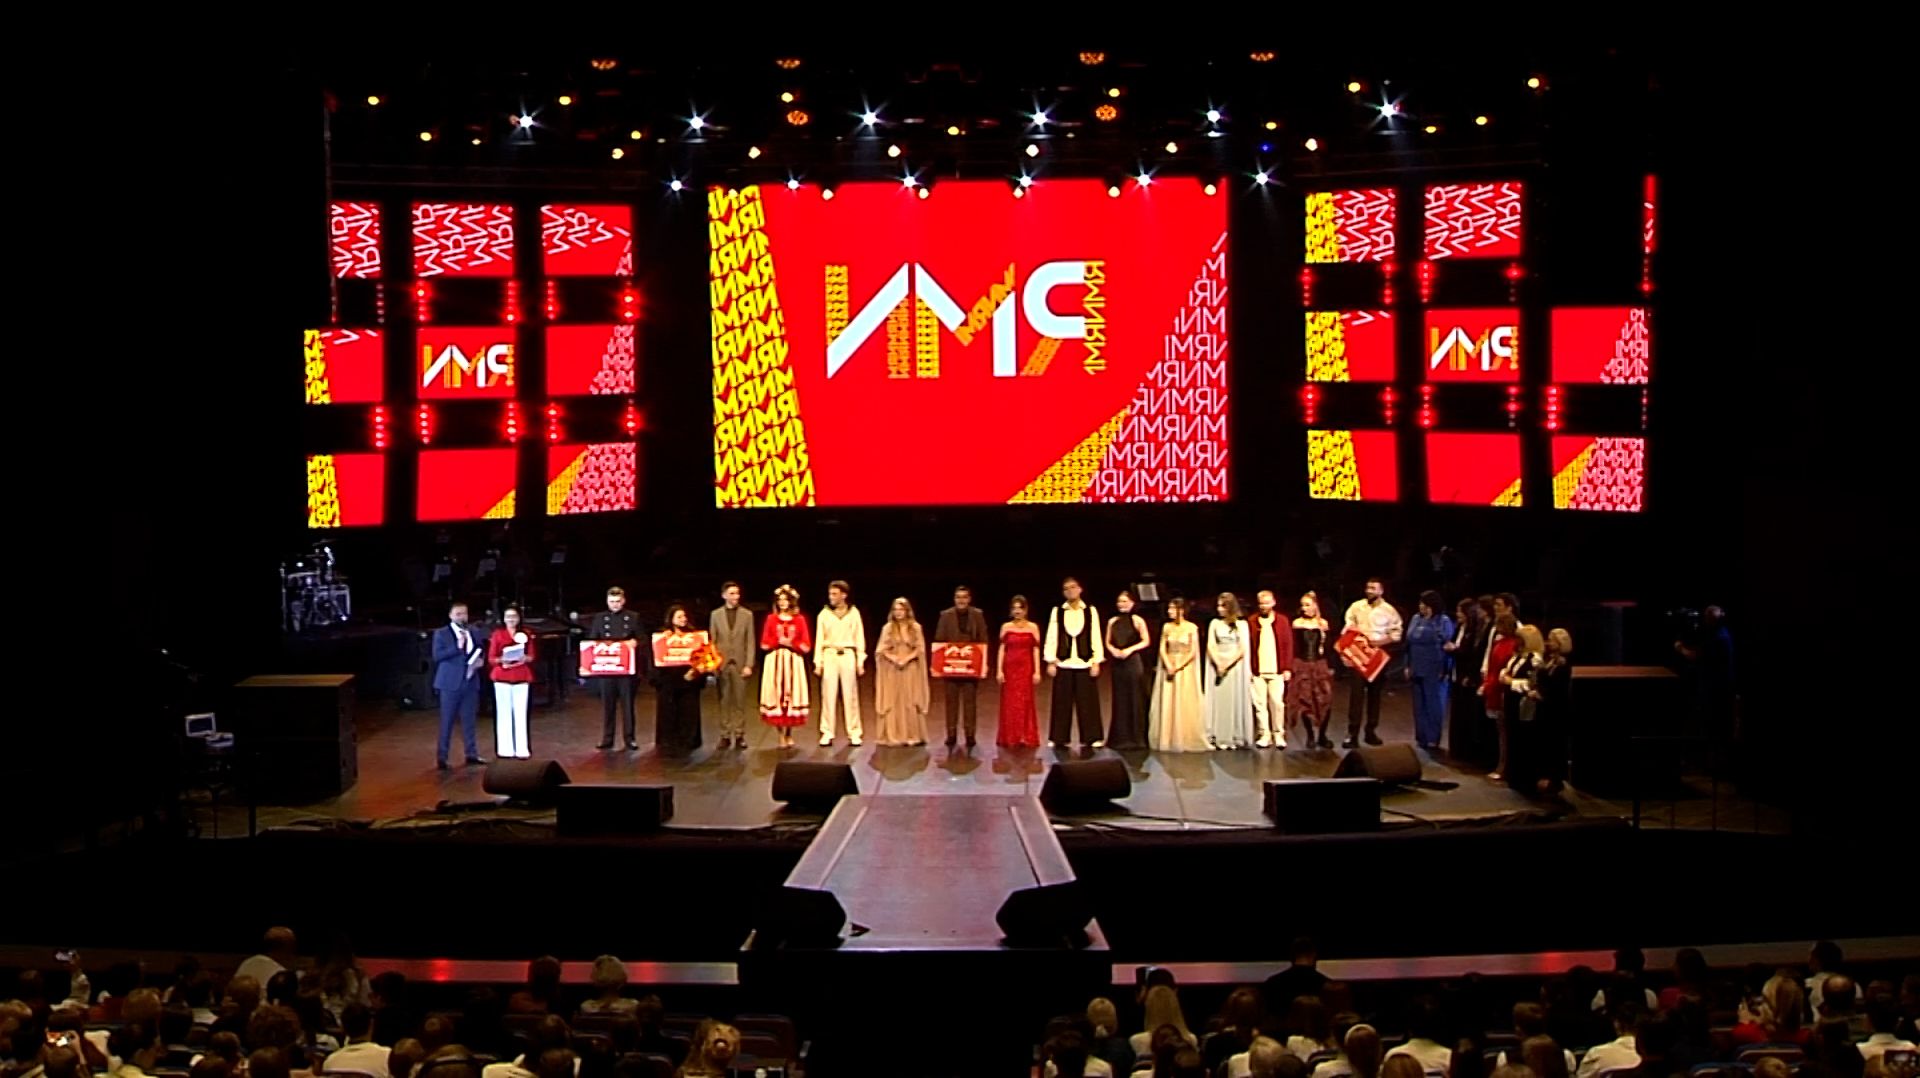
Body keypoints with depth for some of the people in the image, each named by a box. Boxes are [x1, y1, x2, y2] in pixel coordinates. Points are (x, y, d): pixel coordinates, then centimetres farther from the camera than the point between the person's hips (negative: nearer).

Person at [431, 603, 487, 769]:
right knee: (447, 721, -1)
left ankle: (472, 754, 14)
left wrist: (480, 660, -2)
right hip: (451, 682, -5)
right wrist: (457, 647, -20)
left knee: (469, 719, 9)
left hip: (470, 681, 5)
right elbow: (437, 655, -12)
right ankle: (442, 757, 4)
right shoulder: (441, 633, -2)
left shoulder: (473, 632, 13)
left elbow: (480, 652, 20)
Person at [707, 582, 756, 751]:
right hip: (722, 664, 0)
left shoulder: (747, 615, 5)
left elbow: (750, 641, 3)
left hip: (740, 664, 0)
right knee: (724, 702, 2)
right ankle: (725, 736, 6)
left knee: (741, 702, 0)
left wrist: (748, 664, -5)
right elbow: (712, 641, 7)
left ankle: (739, 736, 6)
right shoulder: (715, 615, 8)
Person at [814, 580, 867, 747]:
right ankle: (827, 733, 3)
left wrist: (860, 662, 2)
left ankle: (854, 733, 5)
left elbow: (859, 638, 7)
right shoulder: (824, 614, 7)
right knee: (829, 695, -2)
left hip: (848, 655, 0)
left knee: (850, 695, 0)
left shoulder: (853, 613, 5)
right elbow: (819, 639, 8)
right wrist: (817, 662, 3)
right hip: (829, 655, 0)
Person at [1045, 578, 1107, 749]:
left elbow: (1096, 636, 3)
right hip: (1063, 663, 0)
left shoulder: (1090, 611, 4)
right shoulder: (1057, 611, 5)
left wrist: (1097, 661, -3)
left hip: (1085, 663, 0)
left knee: (1088, 702, 1)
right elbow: (1051, 637, 3)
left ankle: (1092, 738, 6)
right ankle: (1058, 738, 10)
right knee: (1062, 703, 3)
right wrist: (1050, 661, -2)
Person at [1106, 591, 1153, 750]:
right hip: (1117, 663, 4)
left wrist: (1130, 649, -15)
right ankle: (1120, 738, 11)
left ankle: (1136, 737, 6)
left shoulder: (1138, 620, -2)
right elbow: (1108, 642, 12)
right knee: (1119, 700, 6)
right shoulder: (1112, 621, 9)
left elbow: (1146, 641, -4)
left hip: (1133, 661, -4)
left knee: (1135, 699, -1)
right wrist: (1113, 650, -8)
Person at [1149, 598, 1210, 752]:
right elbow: (1162, 649, 3)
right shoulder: (1167, 627, 6)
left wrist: (1178, 667, -13)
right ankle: (1168, 740, 7)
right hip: (1168, 668, 3)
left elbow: (1193, 652, -7)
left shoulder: (1191, 628, -5)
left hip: (1185, 669, -3)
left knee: (1185, 705, -3)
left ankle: (1186, 740, 3)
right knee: (1167, 705, 2)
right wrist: (1168, 666, -12)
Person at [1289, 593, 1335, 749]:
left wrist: (1330, 666, 1)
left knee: (1325, 701, -6)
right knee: (1305, 701, -2)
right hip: (1302, 666, -1)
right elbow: (1292, 647, -1)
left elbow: (1329, 647, 8)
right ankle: (1310, 736, 11)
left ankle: (1322, 735, 8)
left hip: (1320, 666, 1)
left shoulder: (1323, 623, 5)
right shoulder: (1297, 623, 1)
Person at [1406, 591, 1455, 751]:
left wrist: (1445, 670, -13)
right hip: (1418, 670, 6)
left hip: (1435, 671, -6)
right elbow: (1409, 643, 15)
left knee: (1434, 705, 1)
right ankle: (1421, 738, 18)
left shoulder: (1443, 621, -7)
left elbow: (1448, 646, -9)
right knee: (1419, 705, 11)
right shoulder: (1416, 619, 11)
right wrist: (1408, 665, 12)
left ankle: (1433, 739, 7)